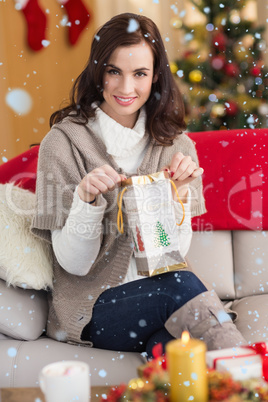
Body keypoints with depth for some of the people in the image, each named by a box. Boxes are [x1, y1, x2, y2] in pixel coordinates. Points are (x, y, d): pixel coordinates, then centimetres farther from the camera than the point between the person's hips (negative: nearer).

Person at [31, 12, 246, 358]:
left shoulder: (175, 145, 5)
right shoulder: (63, 142, -7)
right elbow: (75, 263, -7)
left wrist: (177, 194, -15)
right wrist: (87, 197, -25)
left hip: (158, 290, 3)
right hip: (90, 309, -2)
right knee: (181, 286, -30)